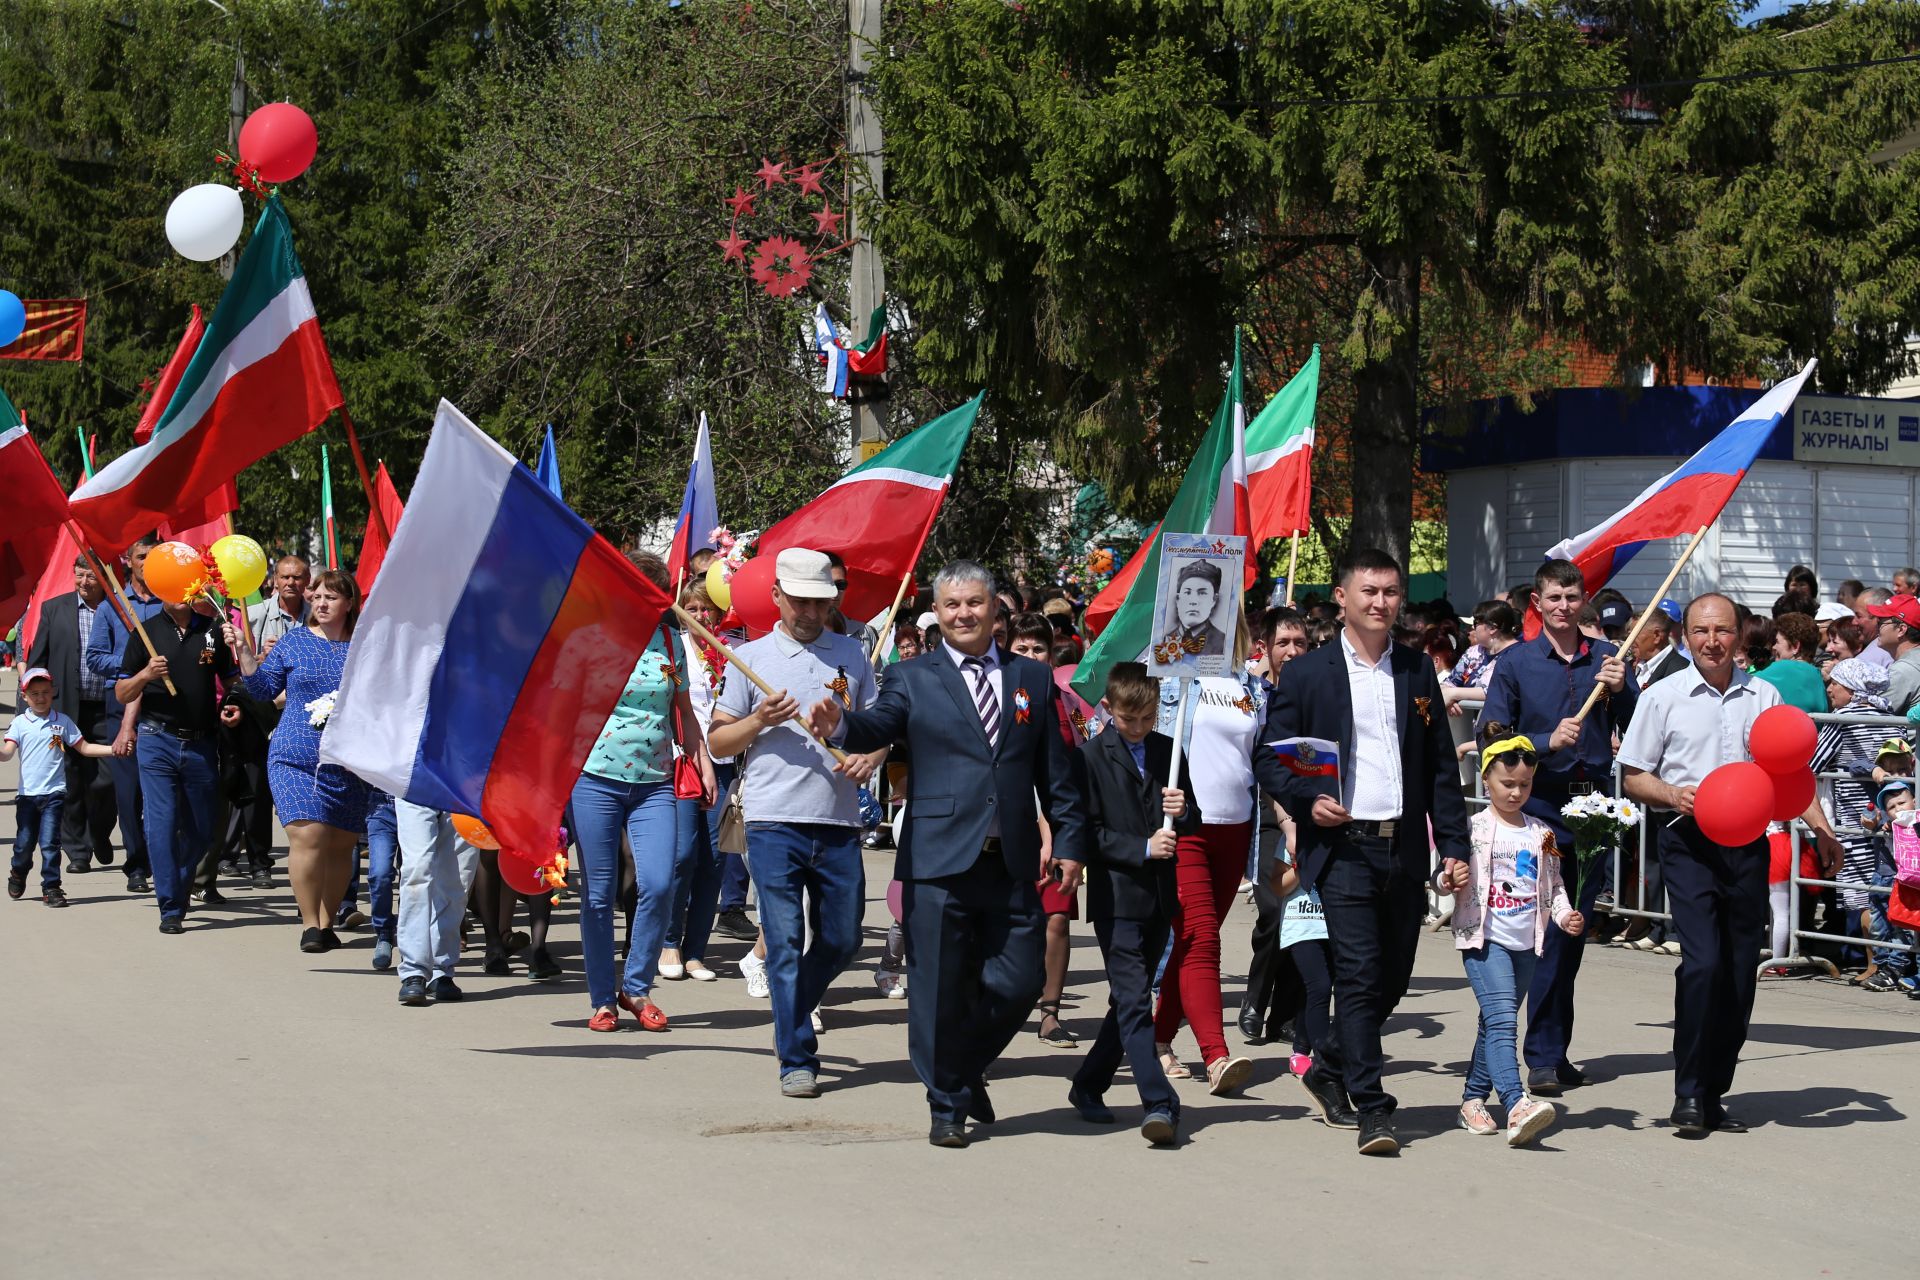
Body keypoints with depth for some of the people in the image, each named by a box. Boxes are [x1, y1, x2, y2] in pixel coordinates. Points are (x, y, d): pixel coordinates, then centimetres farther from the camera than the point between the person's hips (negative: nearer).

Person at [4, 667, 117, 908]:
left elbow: (84, 748, 8)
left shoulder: (62, 721, 5)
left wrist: (114, 750, -3)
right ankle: (18, 874, 35)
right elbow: (7, 753, -8)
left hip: (54, 792, 0)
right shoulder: (20, 723, 2)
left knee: (50, 842, -6)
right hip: (27, 793, 0)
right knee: (24, 842, 8)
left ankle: (51, 886, 2)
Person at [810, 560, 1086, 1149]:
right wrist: (840, 725, -36)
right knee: (939, 989, 1)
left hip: (1012, 862, 3)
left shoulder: (1032, 678, 12)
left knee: (1019, 983, 2)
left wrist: (1069, 841, 9)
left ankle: (967, 1070, 28)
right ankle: (947, 1105, 16)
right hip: (938, 862, -2)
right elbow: (880, 726, -14)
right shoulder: (911, 678, 5)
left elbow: (1055, 770, 13)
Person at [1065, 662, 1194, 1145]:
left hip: (1159, 897, 6)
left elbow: (1193, 824, 15)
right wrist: (1143, 848, -17)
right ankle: (1159, 1104, -19)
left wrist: (1183, 812, -8)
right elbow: (1090, 832, -7)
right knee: (1134, 1002, -12)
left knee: (1129, 1000, 12)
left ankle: (1088, 1086, 26)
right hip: (1116, 896, -6)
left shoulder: (1168, 752, 11)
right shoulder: (1091, 757, -3)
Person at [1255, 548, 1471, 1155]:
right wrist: (1309, 800, -15)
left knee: (1393, 977, 10)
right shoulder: (1306, 674, 2)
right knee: (1360, 973, -12)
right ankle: (1372, 1109, -10)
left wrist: (1454, 845, 7)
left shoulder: (1418, 671, 12)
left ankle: (1331, 1069, 31)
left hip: (1404, 848, 4)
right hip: (1343, 846, -4)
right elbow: (1269, 758, 3)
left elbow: (1441, 766, 13)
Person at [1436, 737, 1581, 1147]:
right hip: (1484, 940, -5)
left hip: (1526, 943, 6)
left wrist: (1565, 915, 1)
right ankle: (1517, 1105, -33)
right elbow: (1442, 875, -1)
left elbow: (1553, 885, 18)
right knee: (1501, 1018, -20)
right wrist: (1448, 879, -23)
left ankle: (1473, 1099, 25)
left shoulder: (1541, 834, 12)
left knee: (1496, 1023, 13)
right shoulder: (1472, 830, -2)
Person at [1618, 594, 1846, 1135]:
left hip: (1748, 841, 3)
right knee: (1703, 962, -16)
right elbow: (1633, 776, 6)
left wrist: (1821, 828, 1)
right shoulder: (1663, 698, 3)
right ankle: (1688, 1093, -6)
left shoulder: (1764, 696, 10)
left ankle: (1715, 1093, 15)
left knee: (1741, 973, 4)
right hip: (1689, 841, -3)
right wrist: (1674, 796, -14)